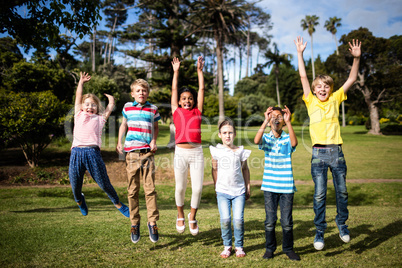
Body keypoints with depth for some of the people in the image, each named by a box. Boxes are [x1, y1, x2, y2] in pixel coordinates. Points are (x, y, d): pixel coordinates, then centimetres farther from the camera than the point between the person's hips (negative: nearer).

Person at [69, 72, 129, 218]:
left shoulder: (99, 119, 16)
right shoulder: (79, 116, 19)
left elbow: (111, 105, 22)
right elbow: (78, 97, 24)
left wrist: (110, 97, 41)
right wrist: (81, 82, 31)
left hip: (93, 152, -1)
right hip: (77, 152, 2)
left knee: (104, 183, 1)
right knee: (75, 185, 7)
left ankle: (118, 203, 22)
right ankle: (79, 201, 40)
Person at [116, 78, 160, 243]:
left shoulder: (153, 109, 8)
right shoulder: (127, 107, 10)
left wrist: (154, 141, 3)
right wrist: (119, 143, 13)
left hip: (147, 153, -1)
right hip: (131, 153, 1)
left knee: (150, 189, -4)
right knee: (133, 191, 5)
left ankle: (152, 222, 7)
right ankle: (134, 224, 17)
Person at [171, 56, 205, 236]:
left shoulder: (197, 111, 11)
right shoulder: (176, 111, 9)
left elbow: (201, 89, 12)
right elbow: (174, 90, 13)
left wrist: (199, 70, 14)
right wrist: (176, 71, 17)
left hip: (197, 152, 1)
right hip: (181, 152, -1)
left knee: (197, 188, 0)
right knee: (180, 188, 6)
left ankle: (192, 217, 24)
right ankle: (180, 216, 31)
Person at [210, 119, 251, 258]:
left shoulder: (240, 151, 2)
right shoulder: (216, 151, 0)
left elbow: (245, 169, 14)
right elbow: (214, 169, 11)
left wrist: (248, 187, 15)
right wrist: (216, 186, 15)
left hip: (239, 191, 0)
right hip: (222, 191, 0)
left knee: (238, 219, -4)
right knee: (225, 219, -6)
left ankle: (239, 246, 15)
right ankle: (227, 246, 14)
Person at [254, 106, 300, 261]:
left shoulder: (287, 139, 1)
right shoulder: (266, 138, 2)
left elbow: (294, 143, -23)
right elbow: (256, 141, -21)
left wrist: (288, 122, -28)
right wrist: (265, 121, -27)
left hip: (286, 186, 0)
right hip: (269, 185, 1)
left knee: (287, 221, 5)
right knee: (270, 220, 7)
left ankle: (288, 248, 24)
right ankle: (269, 248, 24)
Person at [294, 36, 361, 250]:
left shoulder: (335, 99, 10)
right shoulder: (311, 101, 6)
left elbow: (351, 79, 7)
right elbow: (303, 76, 2)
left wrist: (356, 58, -4)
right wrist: (300, 54, -1)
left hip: (336, 151, 2)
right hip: (319, 153, -2)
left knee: (341, 191, 10)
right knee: (319, 194, -2)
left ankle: (341, 223, 32)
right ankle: (319, 232, 10)